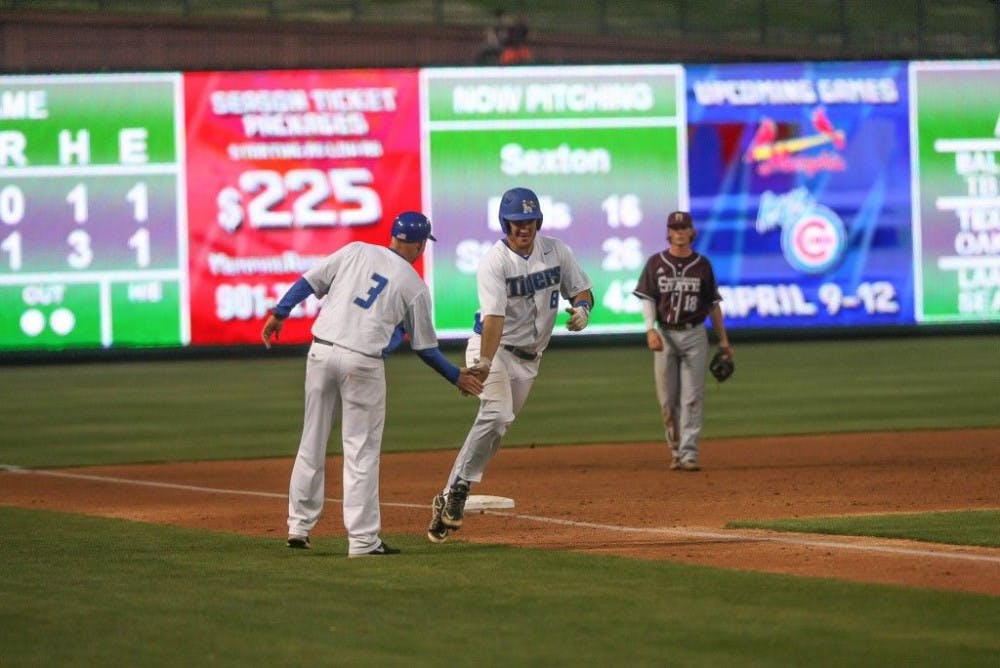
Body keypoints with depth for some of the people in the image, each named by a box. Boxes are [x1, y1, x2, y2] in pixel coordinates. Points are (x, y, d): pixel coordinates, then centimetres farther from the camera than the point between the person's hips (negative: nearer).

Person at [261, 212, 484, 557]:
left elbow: (309, 281, 5)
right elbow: (425, 346, 9)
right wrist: (456, 376, 22)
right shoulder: (414, 286, 4)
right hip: (363, 362, -3)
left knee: (312, 441, 13)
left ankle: (299, 526, 18)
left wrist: (279, 314, 14)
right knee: (361, 451, 2)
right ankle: (362, 539, 0)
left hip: (322, 351, 3)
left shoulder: (355, 252, 10)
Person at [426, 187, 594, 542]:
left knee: (496, 425, 5)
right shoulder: (494, 262, -18)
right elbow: (494, 316, -30)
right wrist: (485, 363, -43)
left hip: (529, 357, 6)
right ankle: (455, 492, -25)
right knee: (496, 413, -26)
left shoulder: (556, 250, -1)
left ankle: (451, 499, 12)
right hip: (494, 348, -6)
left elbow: (581, 290, 8)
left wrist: (582, 308, -17)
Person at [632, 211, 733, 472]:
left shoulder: (702, 264, 6)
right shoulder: (656, 263, 4)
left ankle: (689, 454, -10)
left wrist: (723, 339, 7)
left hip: (694, 335, 0)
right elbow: (647, 299, 0)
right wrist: (650, 330, -15)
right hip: (665, 335, 0)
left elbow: (713, 303, 10)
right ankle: (675, 450, 17)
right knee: (667, 399, 3)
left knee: (692, 398, -7)